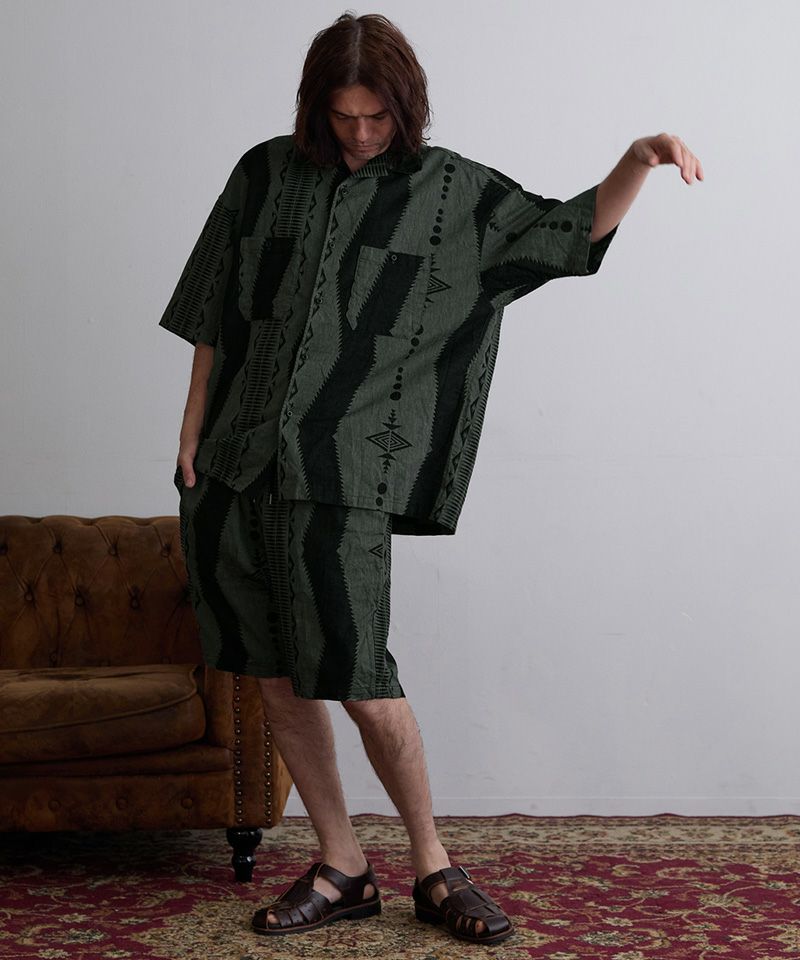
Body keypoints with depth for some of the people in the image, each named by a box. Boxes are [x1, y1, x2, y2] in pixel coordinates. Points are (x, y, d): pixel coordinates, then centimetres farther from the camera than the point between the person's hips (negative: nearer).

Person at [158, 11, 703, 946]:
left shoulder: (450, 190, 4)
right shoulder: (265, 174, 10)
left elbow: (575, 229, 2)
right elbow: (215, 311, 14)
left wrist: (639, 157, -15)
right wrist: (191, 430, 9)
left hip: (341, 477, -3)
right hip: (233, 465, 4)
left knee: (357, 676, -8)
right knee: (277, 676, 7)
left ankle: (431, 865, 12)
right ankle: (340, 869, 20)